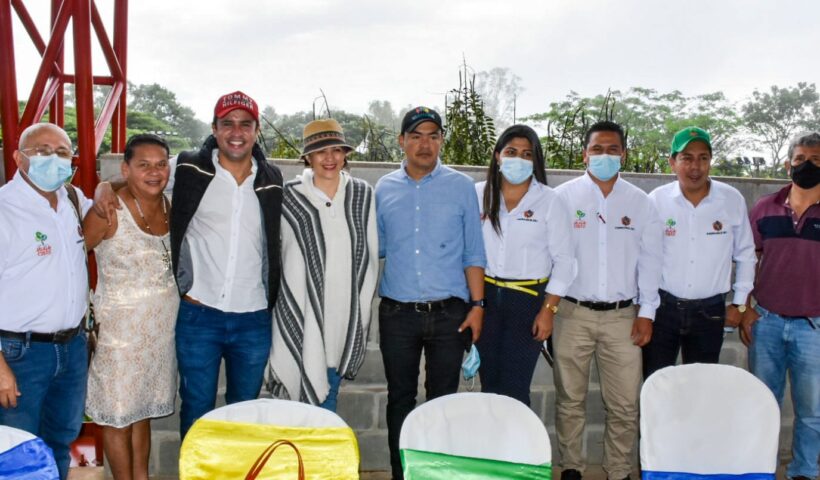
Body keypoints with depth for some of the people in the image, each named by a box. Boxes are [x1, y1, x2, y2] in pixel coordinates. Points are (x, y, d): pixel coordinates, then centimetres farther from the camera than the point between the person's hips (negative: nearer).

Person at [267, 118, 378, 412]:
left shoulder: (362, 195, 3)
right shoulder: (291, 197, -4)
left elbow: (370, 255, 7)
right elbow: (281, 256, 2)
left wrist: (362, 311, 5)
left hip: (345, 316, 2)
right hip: (302, 313, -2)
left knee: (329, 395, 13)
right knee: (308, 385, 1)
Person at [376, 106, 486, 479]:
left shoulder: (461, 187, 3)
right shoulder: (384, 189, 8)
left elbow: (473, 253, 3)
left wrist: (477, 304, -3)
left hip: (448, 312, -1)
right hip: (397, 312, 2)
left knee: (443, 399, 5)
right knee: (400, 399, 10)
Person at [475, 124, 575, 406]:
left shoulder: (550, 202, -3)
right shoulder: (478, 195, 3)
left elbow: (563, 261, -2)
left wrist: (548, 311, -7)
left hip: (528, 299, -2)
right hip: (485, 296, 2)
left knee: (514, 389, -4)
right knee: (489, 384, 10)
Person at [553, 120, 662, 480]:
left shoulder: (640, 203, 7)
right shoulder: (563, 197, 2)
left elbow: (649, 260, 8)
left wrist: (647, 313, 3)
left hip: (622, 315, 1)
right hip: (573, 313, -1)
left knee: (625, 404, 3)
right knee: (570, 399, 8)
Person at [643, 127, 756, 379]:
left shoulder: (733, 200, -4)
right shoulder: (656, 200, -6)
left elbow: (745, 254, 8)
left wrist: (739, 303, 8)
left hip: (710, 311, 1)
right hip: (662, 306, -1)